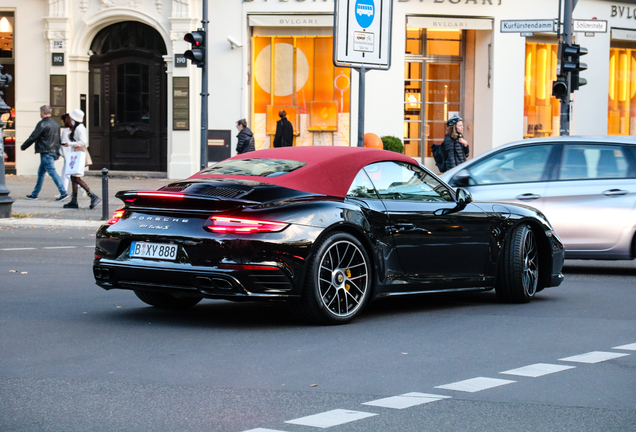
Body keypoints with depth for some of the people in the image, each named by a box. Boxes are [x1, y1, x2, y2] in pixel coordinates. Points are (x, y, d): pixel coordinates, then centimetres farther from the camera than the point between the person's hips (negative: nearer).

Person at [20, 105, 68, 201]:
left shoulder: (42, 124, -12)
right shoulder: (55, 124, 14)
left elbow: (33, 137, -9)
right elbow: (57, 140, 20)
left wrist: (23, 146, 4)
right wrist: (57, 153, 26)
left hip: (46, 152, -9)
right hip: (53, 152, 9)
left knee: (52, 172, -10)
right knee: (40, 172, 16)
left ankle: (63, 193, -16)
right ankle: (34, 194, 22)